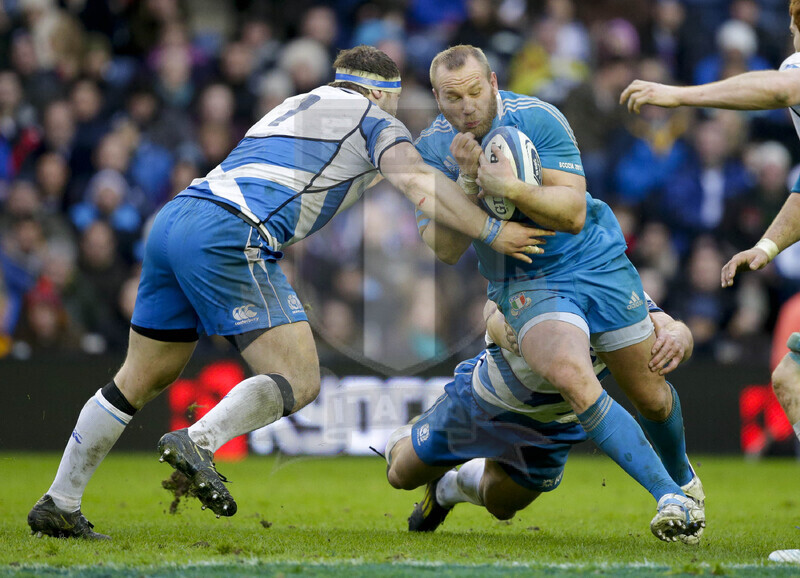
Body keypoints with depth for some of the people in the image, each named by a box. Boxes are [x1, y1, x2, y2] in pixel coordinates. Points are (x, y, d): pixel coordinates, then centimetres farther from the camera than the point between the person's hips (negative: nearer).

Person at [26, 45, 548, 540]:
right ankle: (198, 441, -30)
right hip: (230, 238, -8)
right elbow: (420, 184, -3)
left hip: (174, 217, 8)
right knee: (299, 381, -7)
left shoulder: (295, 108, 33)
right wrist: (492, 232, 2)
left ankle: (59, 505, 18)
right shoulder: (373, 119, 11)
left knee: (142, 379, 18)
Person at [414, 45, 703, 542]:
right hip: (527, 284, 0)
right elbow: (445, 250, -12)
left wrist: (512, 187, -36)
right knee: (570, 375, -30)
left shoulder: (538, 119, -15)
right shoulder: (433, 150, -8)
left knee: (650, 394, 9)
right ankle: (668, 497, -28)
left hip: (597, 262, 0)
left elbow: (573, 212, -20)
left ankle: (682, 475, 44)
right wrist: (468, 181, -25)